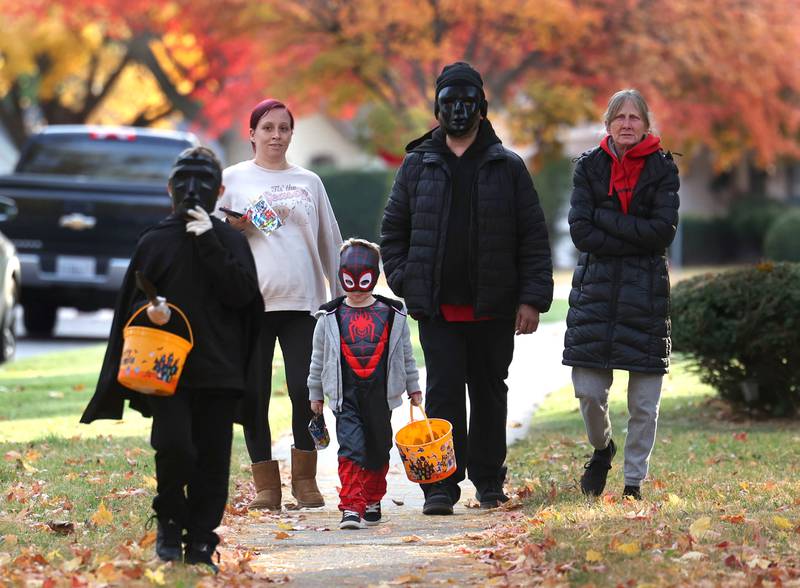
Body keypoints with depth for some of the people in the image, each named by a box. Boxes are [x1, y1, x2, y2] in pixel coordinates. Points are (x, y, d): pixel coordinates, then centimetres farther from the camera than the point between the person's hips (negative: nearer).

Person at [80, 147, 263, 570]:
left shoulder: (231, 241, 7)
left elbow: (241, 295, -8)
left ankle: (201, 540, 11)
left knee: (212, 459, 0)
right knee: (174, 447, -16)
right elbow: (132, 309, 8)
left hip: (218, 372, 1)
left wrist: (209, 244, -12)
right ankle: (170, 519, 7)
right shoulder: (155, 242, 7)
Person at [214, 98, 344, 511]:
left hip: (303, 301, 1)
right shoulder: (232, 179, 10)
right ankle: (266, 484, 6)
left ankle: (304, 478, 6)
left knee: (306, 390, -7)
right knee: (254, 396, -1)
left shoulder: (309, 182, 17)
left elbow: (329, 242, 20)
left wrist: (342, 295, 16)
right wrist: (236, 226, -10)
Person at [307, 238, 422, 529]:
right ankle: (351, 506, -17)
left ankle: (372, 501, 27)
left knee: (378, 450, 10)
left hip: (380, 394, 2)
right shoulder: (331, 317, 3)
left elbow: (406, 355, 12)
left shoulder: (392, 315, 5)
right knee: (351, 448, -12)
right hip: (345, 395, -2)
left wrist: (413, 388, 12)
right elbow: (318, 358, 9)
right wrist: (315, 394, 10)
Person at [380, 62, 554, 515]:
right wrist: (404, 283, -1)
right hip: (437, 307, 0)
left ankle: (489, 481, 20)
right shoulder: (418, 166, 8)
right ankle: (442, 486, -5)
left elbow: (534, 237, 2)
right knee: (443, 393, -6)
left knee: (489, 393, 9)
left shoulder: (507, 168, 4)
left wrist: (532, 299, -5)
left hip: (493, 307, 0)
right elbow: (393, 231, 13)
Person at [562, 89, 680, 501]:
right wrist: (633, 239, -12)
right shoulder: (589, 167, 5)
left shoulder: (662, 169, 1)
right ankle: (601, 448, 28)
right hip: (595, 288, 1)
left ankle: (634, 479, 13)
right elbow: (580, 232, -5)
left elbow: (662, 231, -11)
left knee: (644, 401, -1)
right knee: (588, 390, -3)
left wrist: (604, 219, -11)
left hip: (646, 291, -1)